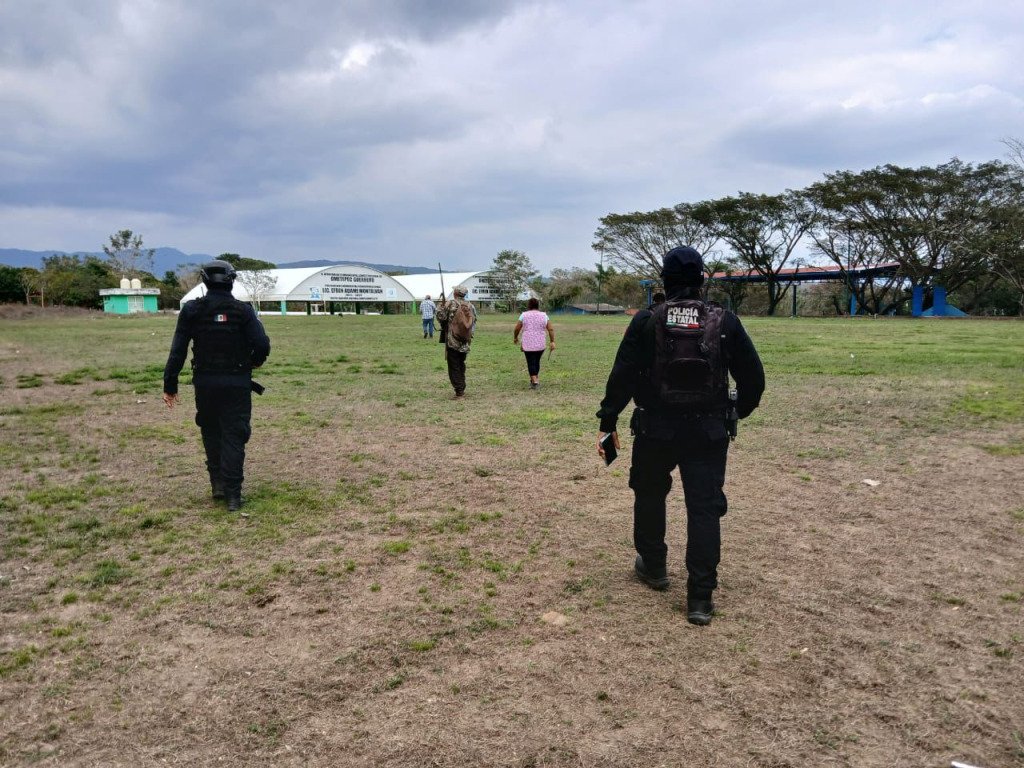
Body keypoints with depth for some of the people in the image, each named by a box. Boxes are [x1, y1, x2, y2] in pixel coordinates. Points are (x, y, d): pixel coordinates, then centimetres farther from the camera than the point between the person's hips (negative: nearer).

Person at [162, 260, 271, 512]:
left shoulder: (192, 310, -2)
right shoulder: (243, 310, -5)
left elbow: (177, 351, -3)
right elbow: (262, 345, -13)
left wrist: (170, 385, 2)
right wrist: (253, 362, 9)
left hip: (205, 383, 1)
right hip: (237, 384, -1)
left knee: (211, 433, 20)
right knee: (234, 437, 3)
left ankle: (218, 483, 22)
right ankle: (233, 494, 1)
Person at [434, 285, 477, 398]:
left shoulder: (450, 304, -11)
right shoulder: (471, 307, 5)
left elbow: (441, 317, -10)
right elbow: (474, 324, 10)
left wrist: (441, 306, 7)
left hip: (452, 341, -5)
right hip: (465, 342, 6)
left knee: (454, 367, 0)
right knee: (461, 366, 19)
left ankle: (459, 391, -4)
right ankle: (462, 389, 22)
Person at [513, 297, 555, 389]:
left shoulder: (524, 315, -5)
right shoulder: (544, 315, 0)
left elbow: (516, 329, -3)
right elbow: (551, 329, -6)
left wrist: (515, 337, 13)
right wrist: (552, 342, -4)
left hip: (528, 344, -3)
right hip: (540, 344, 3)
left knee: (531, 363, 1)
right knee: (537, 361, 19)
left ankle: (535, 381, -11)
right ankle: (536, 379, 27)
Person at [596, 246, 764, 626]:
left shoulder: (646, 321, -6)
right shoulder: (725, 322, -2)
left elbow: (622, 376, -8)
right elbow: (753, 378, 2)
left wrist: (607, 422, 0)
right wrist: (738, 411, 20)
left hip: (655, 431, 0)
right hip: (709, 434, 0)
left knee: (649, 495, 22)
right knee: (705, 509, 4)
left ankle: (653, 566, 37)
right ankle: (700, 598, 3)